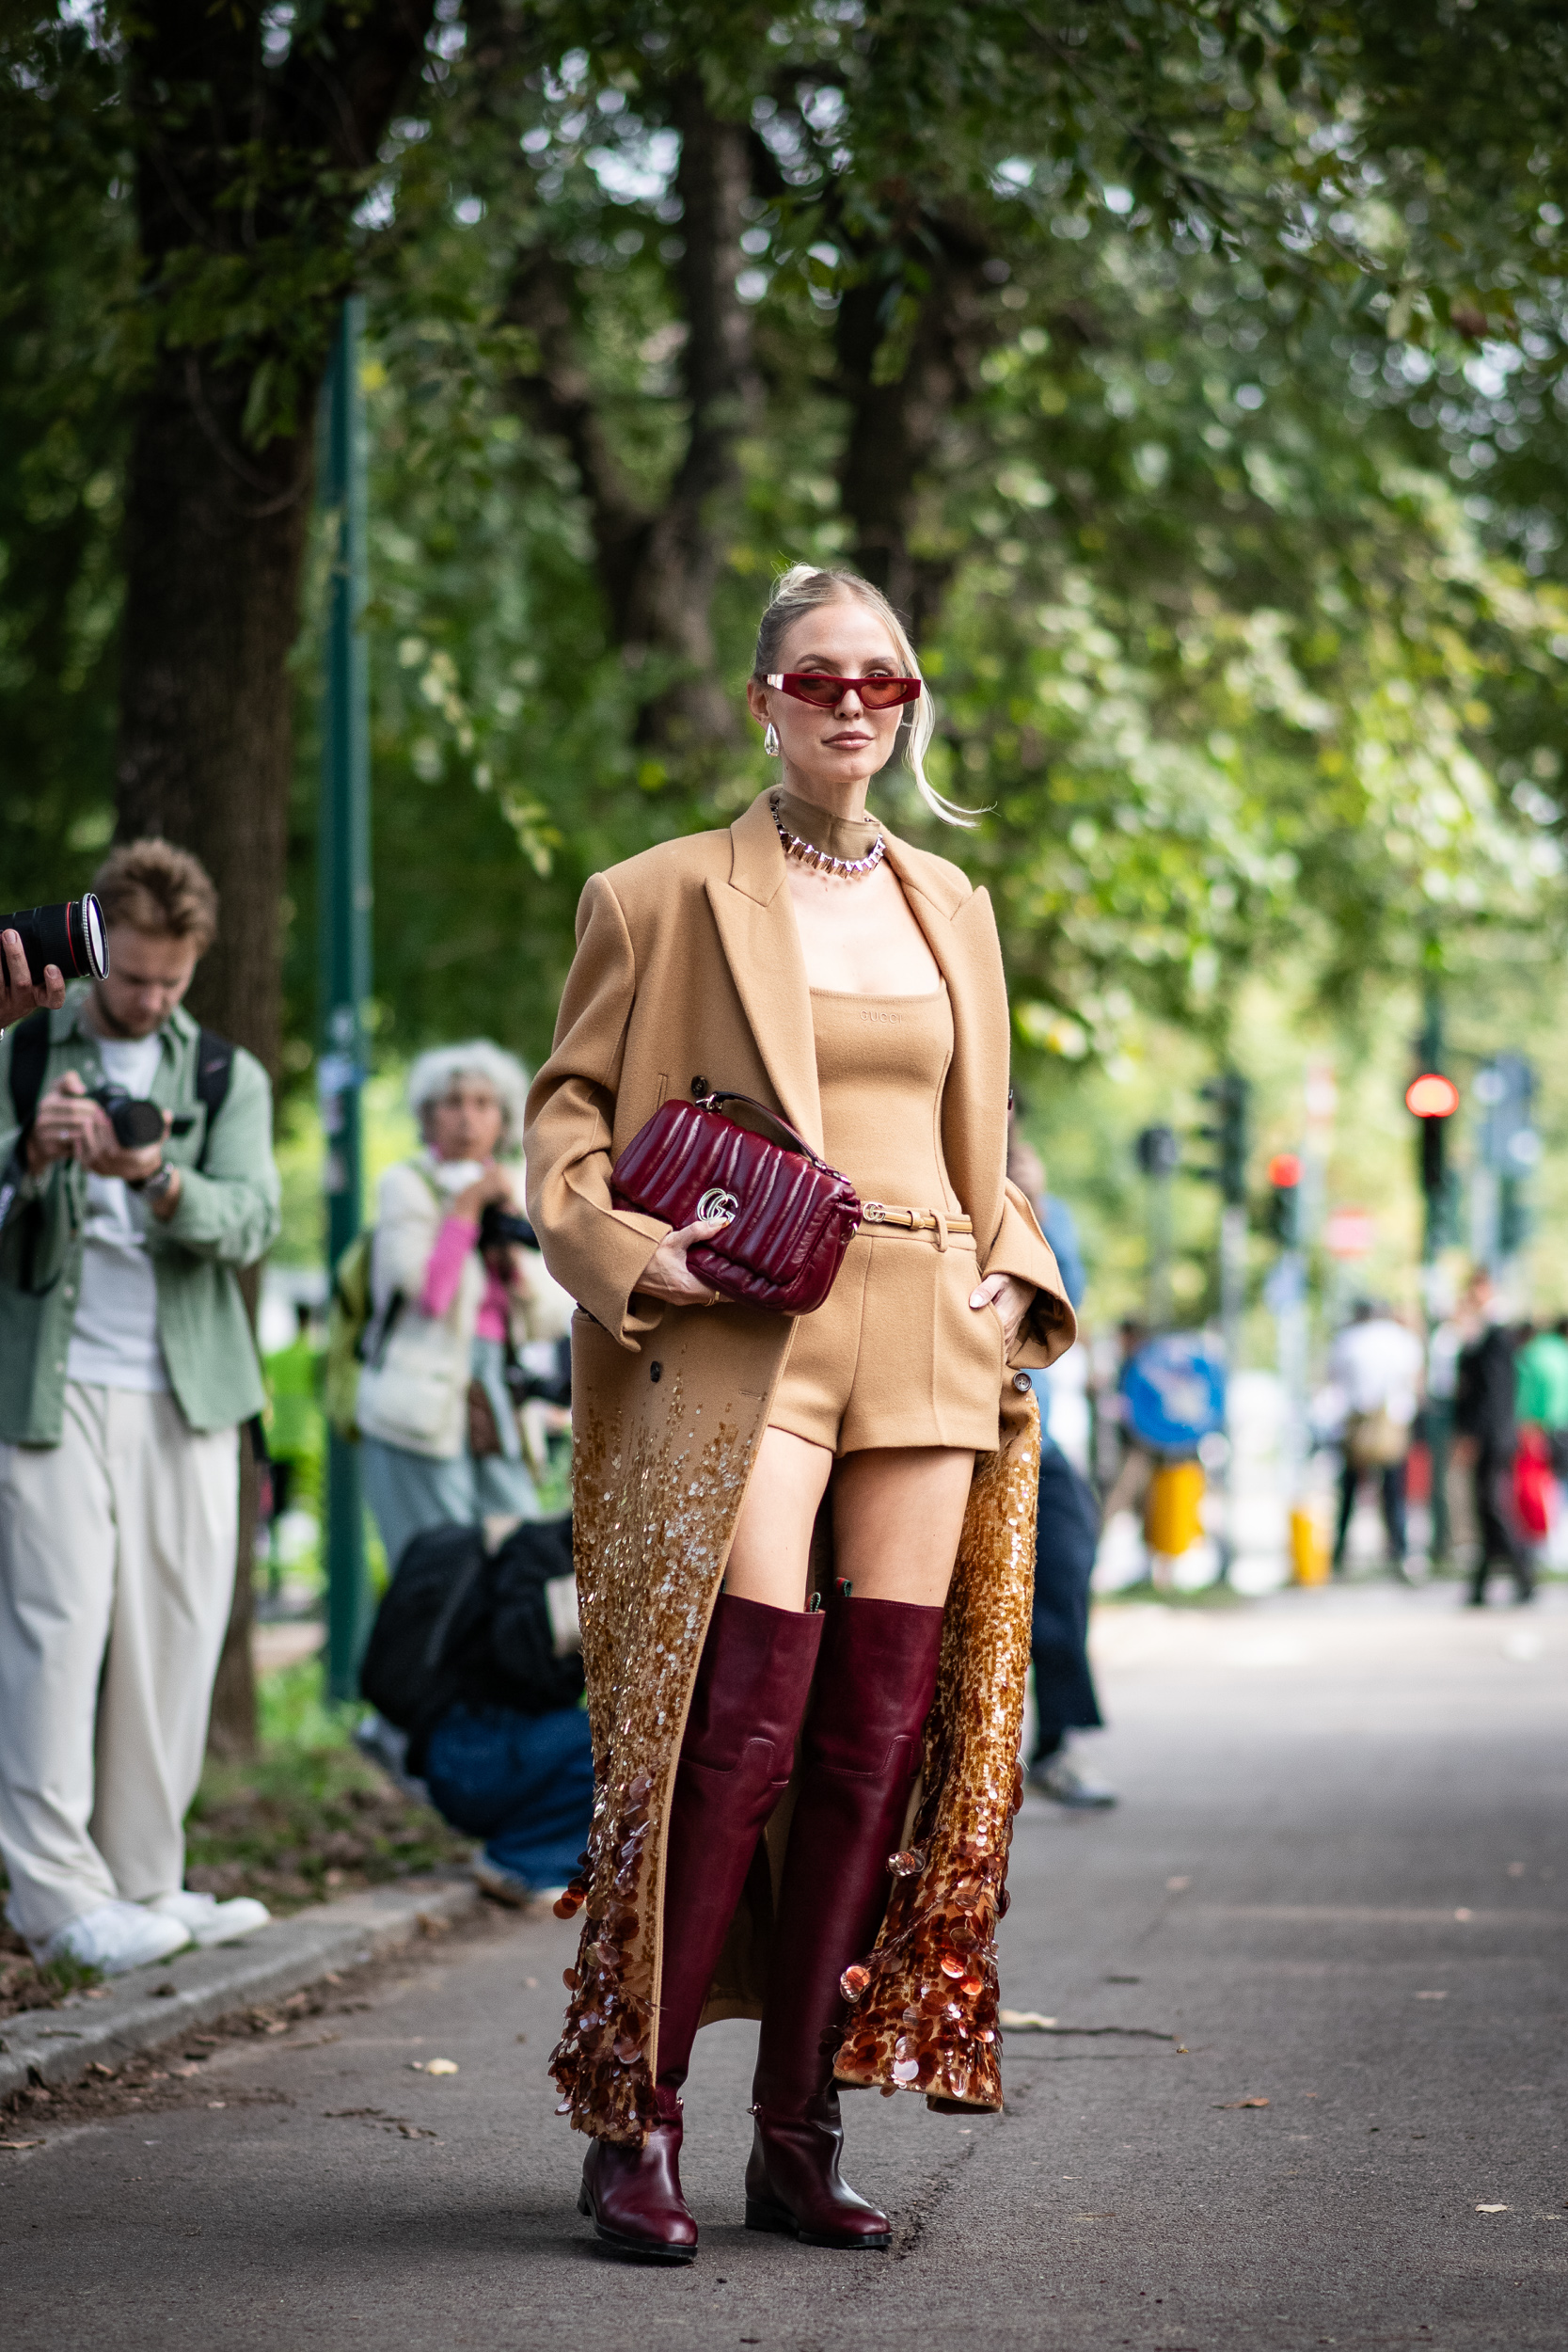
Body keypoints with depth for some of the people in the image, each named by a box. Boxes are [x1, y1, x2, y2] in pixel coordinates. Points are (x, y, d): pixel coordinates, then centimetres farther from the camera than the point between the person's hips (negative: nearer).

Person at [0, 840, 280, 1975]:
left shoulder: (228, 1076, 12)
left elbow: (251, 1222, -4)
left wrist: (156, 1178, -23)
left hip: (187, 1392, 3)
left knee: (176, 1633, 2)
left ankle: (142, 1878, 11)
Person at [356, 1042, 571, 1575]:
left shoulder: (511, 1195, 19)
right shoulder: (406, 1185, 2)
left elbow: (554, 1318, 13)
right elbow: (424, 1291, -14)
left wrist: (512, 1241, 0)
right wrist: (467, 1204, -8)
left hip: (496, 1412, 6)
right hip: (424, 1407, -6)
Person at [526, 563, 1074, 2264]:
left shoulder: (949, 909, 18)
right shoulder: (664, 897, 5)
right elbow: (564, 1116, 5)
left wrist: (1014, 1279, 8)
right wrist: (621, 1250, -12)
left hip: (927, 1354, 5)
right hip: (740, 1342, -5)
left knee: (883, 1736, 0)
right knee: (740, 1721, -15)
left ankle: (798, 2138, 7)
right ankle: (634, 2124, -7)